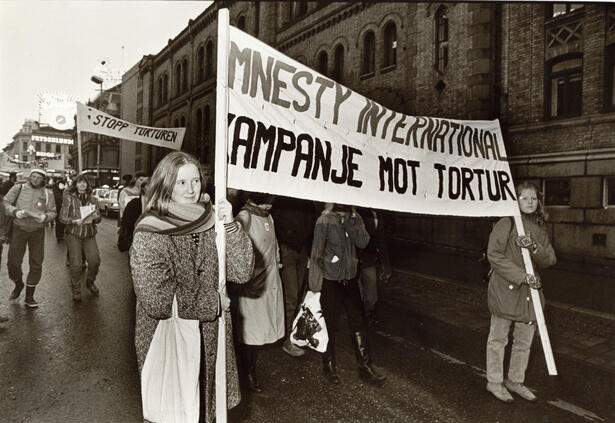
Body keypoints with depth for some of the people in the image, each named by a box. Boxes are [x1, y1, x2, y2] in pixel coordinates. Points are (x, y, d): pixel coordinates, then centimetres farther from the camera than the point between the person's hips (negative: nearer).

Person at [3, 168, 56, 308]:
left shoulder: (47, 194, 1)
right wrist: (15, 212, -17)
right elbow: (6, 202, 1)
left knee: (36, 264, 2)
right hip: (19, 229, -1)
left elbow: (52, 212, 2)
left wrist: (45, 217, -19)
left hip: (38, 231, 1)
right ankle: (18, 284, 32)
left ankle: (29, 296, 16)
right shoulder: (18, 188, -1)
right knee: (13, 261, 0)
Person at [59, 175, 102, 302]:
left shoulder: (92, 199, 9)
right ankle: (76, 290, 16)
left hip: (89, 234, 2)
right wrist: (75, 221, -20)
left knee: (95, 260, -10)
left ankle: (90, 282, 19)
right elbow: (62, 217, -3)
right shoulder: (68, 198, 0)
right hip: (73, 234, -2)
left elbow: (98, 218, 11)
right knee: (76, 264, -4)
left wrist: (95, 217, -12)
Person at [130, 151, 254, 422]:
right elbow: (157, 300, -22)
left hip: (210, 341, 4)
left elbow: (241, 273, -8)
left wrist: (230, 226, -20)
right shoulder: (150, 232, -16)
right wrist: (214, 302, -15)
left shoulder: (209, 222, -3)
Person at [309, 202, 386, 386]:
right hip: (330, 281, -4)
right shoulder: (325, 220, -13)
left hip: (350, 278, 4)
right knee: (329, 325, 10)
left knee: (358, 323, 8)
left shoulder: (355, 218, 1)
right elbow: (316, 252, -11)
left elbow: (363, 242, -12)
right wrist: (316, 285, -10)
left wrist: (349, 220, -21)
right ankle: (329, 366, 30)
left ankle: (365, 367, 22)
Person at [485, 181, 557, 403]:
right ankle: (494, 382, 22)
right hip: (504, 289, -6)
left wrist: (534, 247, -16)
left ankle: (515, 380, 33)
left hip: (530, 290, 6)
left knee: (524, 340, 15)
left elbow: (550, 259, 5)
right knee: (498, 338, 7)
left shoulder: (540, 228, 10)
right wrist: (521, 276, -19)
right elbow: (494, 255, -15)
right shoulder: (506, 224, -10)